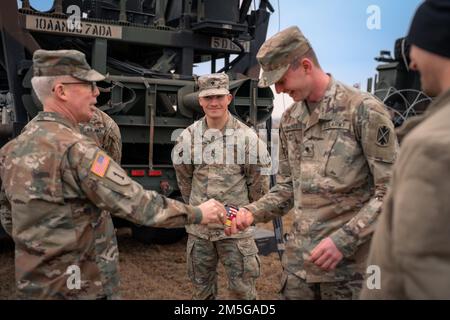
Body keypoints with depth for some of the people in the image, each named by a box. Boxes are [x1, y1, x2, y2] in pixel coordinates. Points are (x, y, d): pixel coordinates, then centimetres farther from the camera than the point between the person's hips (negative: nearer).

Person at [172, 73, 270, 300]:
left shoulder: (246, 136, -9)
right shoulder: (189, 136, -1)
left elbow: (258, 182, 0)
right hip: (198, 229, 3)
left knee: (242, 289, 6)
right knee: (202, 289, 17)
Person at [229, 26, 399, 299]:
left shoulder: (364, 110, -11)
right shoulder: (290, 120, 9)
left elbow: (391, 191, -12)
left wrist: (344, 240, -18)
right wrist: (253, 213, -1)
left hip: (349, 262, -5)